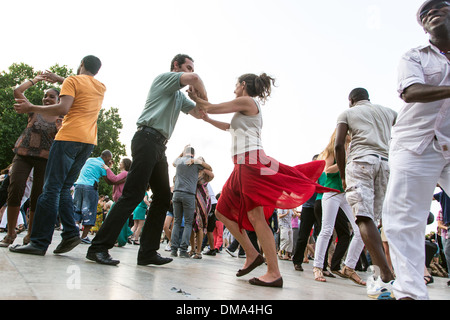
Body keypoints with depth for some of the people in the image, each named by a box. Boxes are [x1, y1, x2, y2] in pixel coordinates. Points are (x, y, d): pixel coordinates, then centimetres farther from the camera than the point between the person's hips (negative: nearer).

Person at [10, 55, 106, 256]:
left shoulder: (73, 80, 2)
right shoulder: (101, 88, 21)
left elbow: (63, 108, -13)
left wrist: (31, 108, -5)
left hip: (69, 137, -7)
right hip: (89, 141, 7)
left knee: (51, 188, -7)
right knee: (64, 189, 10)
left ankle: (39, 242, -8)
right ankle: (70, 233, -3)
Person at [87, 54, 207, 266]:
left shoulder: (180, 96, 29)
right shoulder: (164, 77, 4)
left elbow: (198, 113, 30)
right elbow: (193, 78, -13)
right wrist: (204, 95, 3)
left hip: (160, 146, 10)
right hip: (147, 138, -10)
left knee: (163, 197, 3)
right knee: (133, 195, -16)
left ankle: (147, 252, 5)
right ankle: (98, 247, -12)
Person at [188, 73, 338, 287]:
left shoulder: (247, 101, -1)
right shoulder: (249, 109, 26)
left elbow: (212, 108, 0)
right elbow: (230, 127, 35)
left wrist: (195, 98, 18)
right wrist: (207, 119, 38)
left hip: (251, 161, -10)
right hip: (243, 165, 10)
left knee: (255, 216, -13)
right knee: (222, 211, 10)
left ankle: (274, 273, -11)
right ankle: (252, 254, 13)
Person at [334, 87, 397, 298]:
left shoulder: (347, 113, 14)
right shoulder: (388, 111, 25)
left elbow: (339, 145, 1)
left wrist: (343, 176, 8)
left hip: (361, 161, -4)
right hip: (386, 163, 5)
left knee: (364, 218, -14)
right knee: (372, 219, 10)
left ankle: (387, 276, -27)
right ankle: (378, 270, 6)